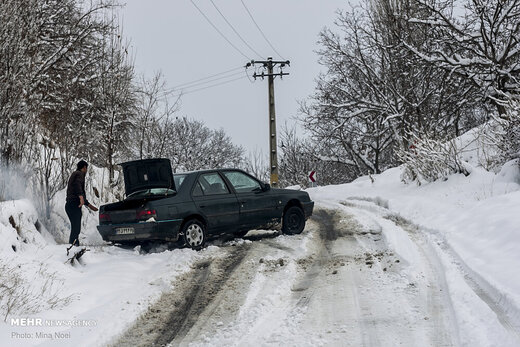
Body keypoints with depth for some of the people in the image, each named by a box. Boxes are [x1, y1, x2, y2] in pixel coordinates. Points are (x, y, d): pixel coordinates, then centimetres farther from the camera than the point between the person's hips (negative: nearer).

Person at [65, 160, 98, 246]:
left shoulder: (74, 174, 30)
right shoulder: (80, 174, -1)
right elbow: (77, 184, -24)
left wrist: (89, 205, 40)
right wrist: (81, 196, -39)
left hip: (69, 205, 10)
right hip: (74, 205, -10)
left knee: (75, 229, 10)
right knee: (76, 229, -16)